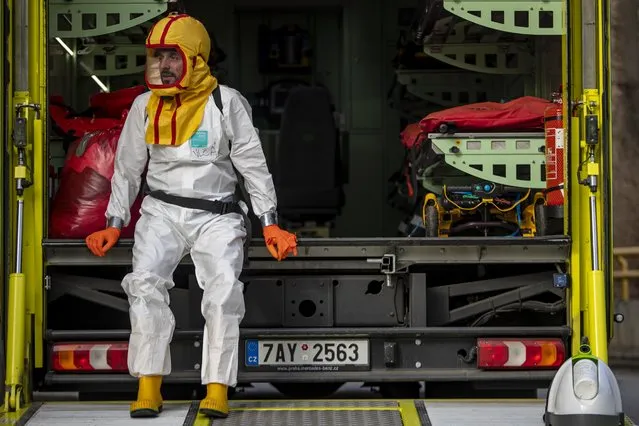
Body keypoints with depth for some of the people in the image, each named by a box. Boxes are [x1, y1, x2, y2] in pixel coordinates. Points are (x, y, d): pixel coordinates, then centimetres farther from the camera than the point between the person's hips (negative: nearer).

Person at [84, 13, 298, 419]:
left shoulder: (226, 103, -4)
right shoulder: (145, 106, 6)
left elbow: (254, 165, -1)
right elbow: (128, 168, 15)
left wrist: (270, 224, -4)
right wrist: (114, 224, 12)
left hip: (216, 214, -2)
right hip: (163, 209, 2)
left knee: (224, 288, -21)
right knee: (145, 282, -20)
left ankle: (217, 389, -16)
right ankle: (149, 387, -16)